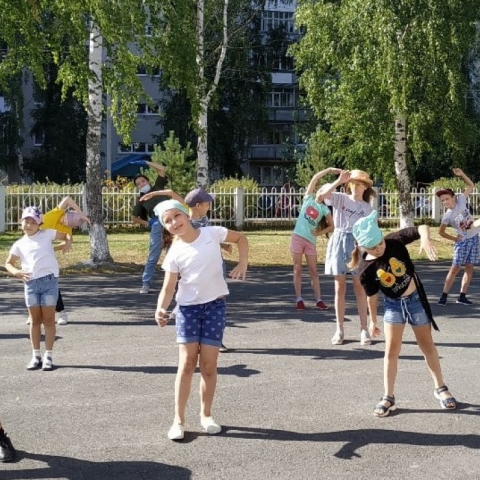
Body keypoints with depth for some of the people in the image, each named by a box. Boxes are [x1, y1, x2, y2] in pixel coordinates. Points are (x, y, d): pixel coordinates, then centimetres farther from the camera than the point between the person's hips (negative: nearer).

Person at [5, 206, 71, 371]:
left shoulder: (47, 235, 8)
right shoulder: (19, 244, 12)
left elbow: (65, 234, 15)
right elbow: (8, 263, 17)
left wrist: (68, 242, -8)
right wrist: (16, 272, -4)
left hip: (49, 280, -2)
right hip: (30, 283, 2)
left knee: (48, 319, 2)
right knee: (35, 320, 8)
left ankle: (48, 356, 7)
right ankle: (36, 356, 15)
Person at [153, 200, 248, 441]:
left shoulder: (211, 233, -5)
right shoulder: (174, 253, -6)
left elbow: (240, 238, 10)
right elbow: (168, 287, -8)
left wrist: (243, 263, -5)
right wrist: (160, 309, -27)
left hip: (215, 305, 0)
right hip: (187, 307, 0)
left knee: (209, 365, 3)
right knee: (187, 364, -4)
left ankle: (206, 414, 20)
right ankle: (179, 419, 5)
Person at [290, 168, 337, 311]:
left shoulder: (324, 209, 4)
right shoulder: (308, 198, 4)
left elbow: (332, 226, 3)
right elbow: (314, 178, -2)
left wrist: (319, 232, -6)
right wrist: (329, 170, -5)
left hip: (311, 240, 0)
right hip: (297, 237, 0)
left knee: (313, 271, 2)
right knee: (297, 269, 1)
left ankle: (318, 300, 3)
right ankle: (299, 299, 3)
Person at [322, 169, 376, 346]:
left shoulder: (367, 208, 10)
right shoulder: (340, 198, 4)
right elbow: (324, 194, -17)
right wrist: (340, 180, -18)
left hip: (357, 244, 1)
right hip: (339, 242, -1)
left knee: (360, 288, -1)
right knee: (340, 288, 3)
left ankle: (364, 329, 4)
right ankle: (340, 329, 8)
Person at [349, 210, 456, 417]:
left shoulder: (394, 241, -19)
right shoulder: (366, 270, -18)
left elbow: (422, 227, -24)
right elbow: (372, 297, -5)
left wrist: (425, 239, -45)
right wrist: (373, 321, 5)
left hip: (416, 299, 1)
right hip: (393, 305, 0)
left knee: (427, 346, 13)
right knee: (391, 350, -2)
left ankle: (440, 388, 27)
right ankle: (388, 397, 9)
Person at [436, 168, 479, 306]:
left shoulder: (461, 199, -7)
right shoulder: (447, 216, -14)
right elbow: (441, 232, -2)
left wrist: (461, 174, -10)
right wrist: (454, 239, -4)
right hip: (462, 241, -4)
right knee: (455, 268, -8)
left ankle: (462, 296, 8)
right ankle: (444, 296, -5)